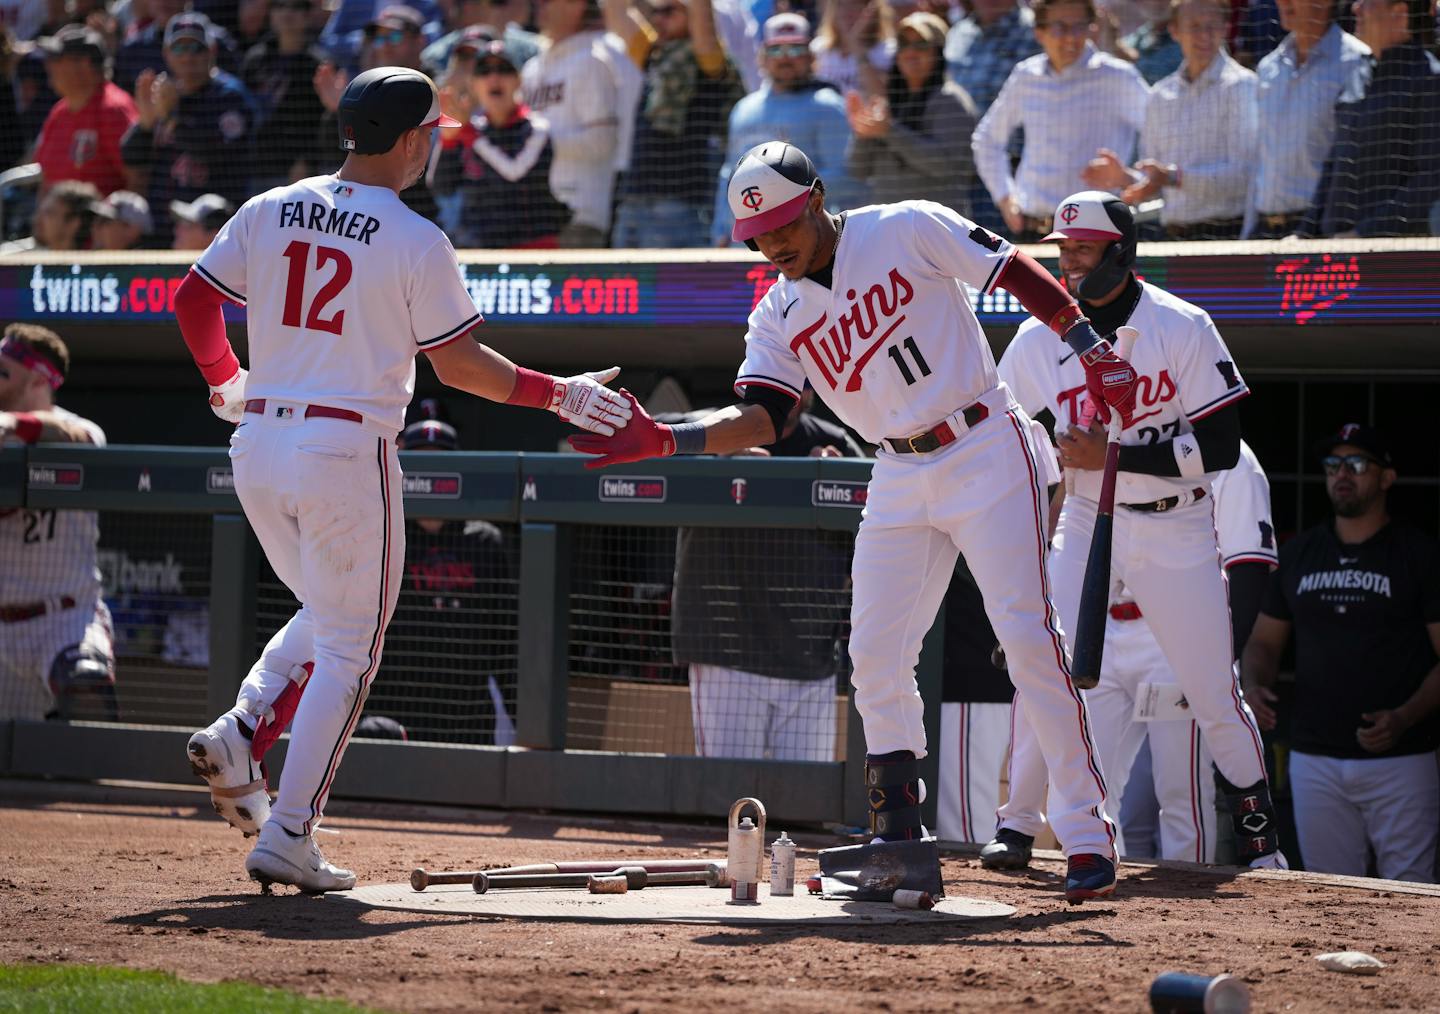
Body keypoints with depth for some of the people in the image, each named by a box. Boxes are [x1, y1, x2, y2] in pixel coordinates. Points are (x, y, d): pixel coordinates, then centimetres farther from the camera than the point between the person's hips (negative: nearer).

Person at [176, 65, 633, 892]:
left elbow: (193, 299, 9)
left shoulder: (269, 212, 5)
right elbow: (460, 364, -7)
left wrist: (226, 382, 26)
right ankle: (288, 839, 1)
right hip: (348, 452, -6)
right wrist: (561, 396, 5)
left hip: (258, 444, 6)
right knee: (348, 645, 5)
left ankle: (240, 734, 2)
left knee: (327, 617, 25)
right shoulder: (417, 242, -9)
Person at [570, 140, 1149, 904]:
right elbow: (760, 418, -4)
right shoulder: (778, 316, 5)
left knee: (1026, 632, -13)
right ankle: (898, 834, 9)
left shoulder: (909, 231, -8)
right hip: (900, 482, 6)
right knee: (874, 654, -2)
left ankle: (1087, 835, -10)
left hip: (986, 452, -5)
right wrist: (664, 441, -18)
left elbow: (1015, 273, -5)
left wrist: (1093, 350, -11)